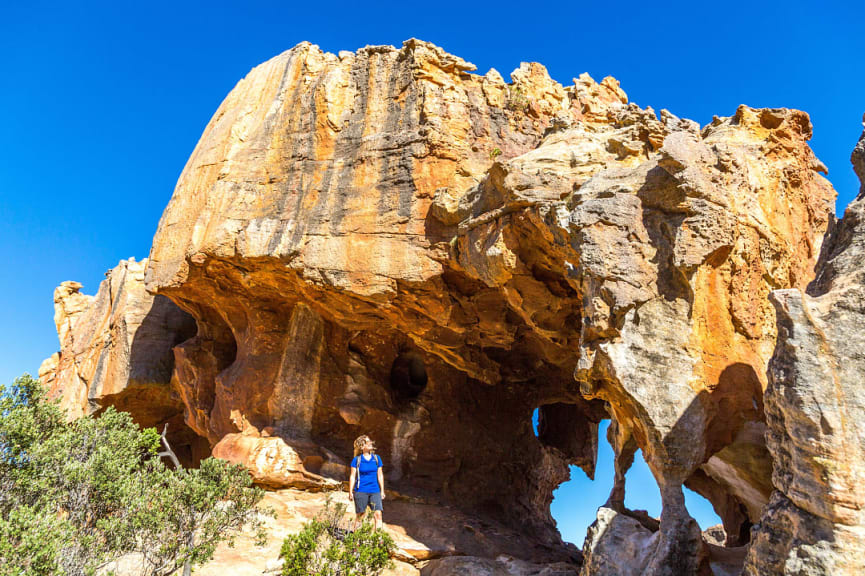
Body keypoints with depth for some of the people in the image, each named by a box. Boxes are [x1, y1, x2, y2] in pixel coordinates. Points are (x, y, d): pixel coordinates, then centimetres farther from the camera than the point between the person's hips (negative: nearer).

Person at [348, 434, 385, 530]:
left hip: (375, 491, 2)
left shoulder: (377, 458, 7)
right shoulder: (357, 460, -1)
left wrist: (382, 491, 12)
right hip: (361, 491, -2)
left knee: (378, 514, -9)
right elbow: (352, 476, 1)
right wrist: (350, 492, -1)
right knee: (360, 515, 5)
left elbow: (380, 475, 12)